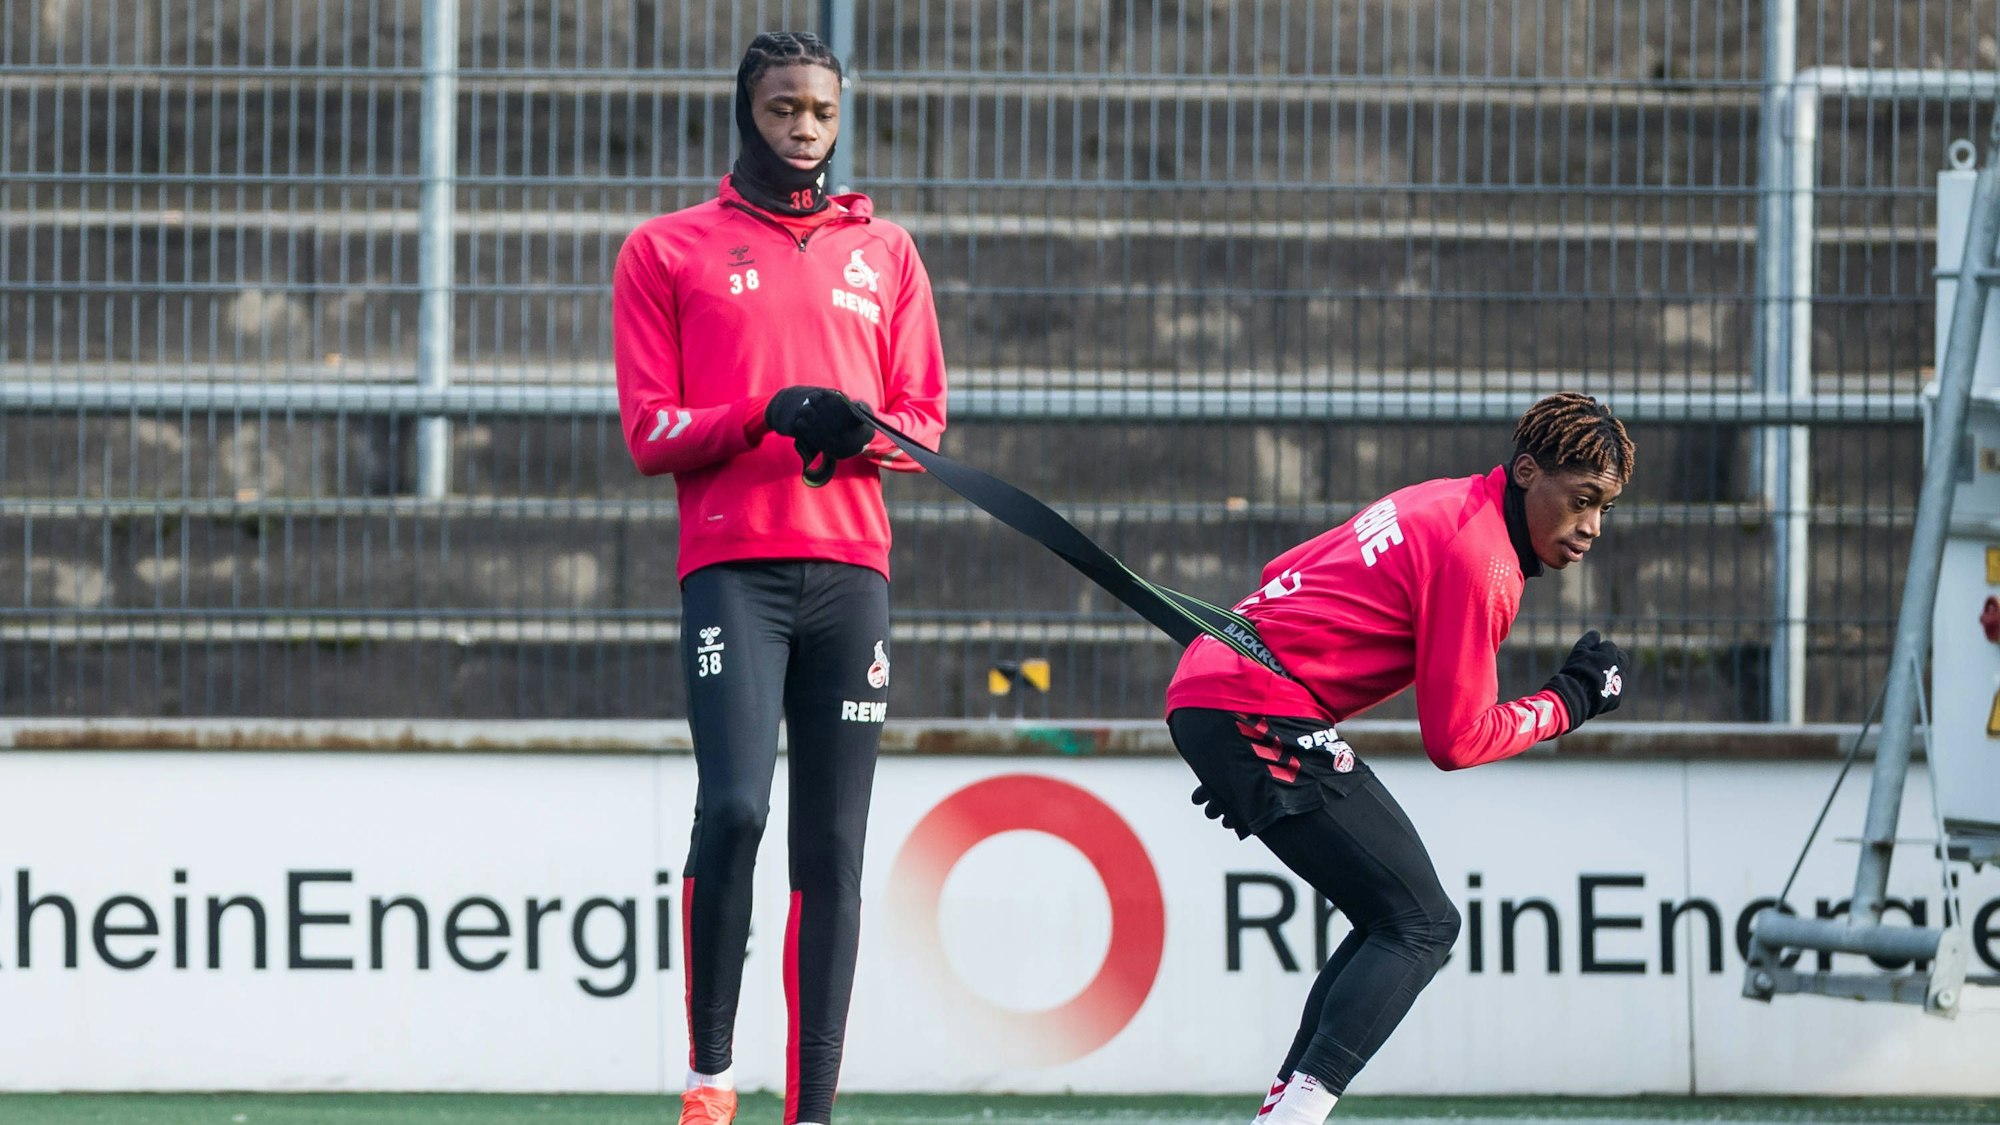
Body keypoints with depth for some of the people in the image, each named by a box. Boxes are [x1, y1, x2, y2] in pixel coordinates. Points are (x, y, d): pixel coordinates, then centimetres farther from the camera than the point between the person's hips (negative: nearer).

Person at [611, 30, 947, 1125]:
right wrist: (765, 415, -15)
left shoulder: (885, 253, 17)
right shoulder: (667, 251, 9)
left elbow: (923, 420, 14)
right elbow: (649, 431, 2)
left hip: (851, 570, 3)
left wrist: (860, 433, -9)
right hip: (732, 568, -3)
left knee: (833, 854, 0)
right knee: (733, 808, -23)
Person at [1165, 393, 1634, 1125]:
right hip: (1261, 714, -10)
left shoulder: (1446, 504, 16)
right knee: (1422, 925, -13)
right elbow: (1457, 740, -12)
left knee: (1399, 922, 14)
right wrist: (1569, 701, 0)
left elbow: (1290, 576, 22)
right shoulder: (1480, 559, -14)